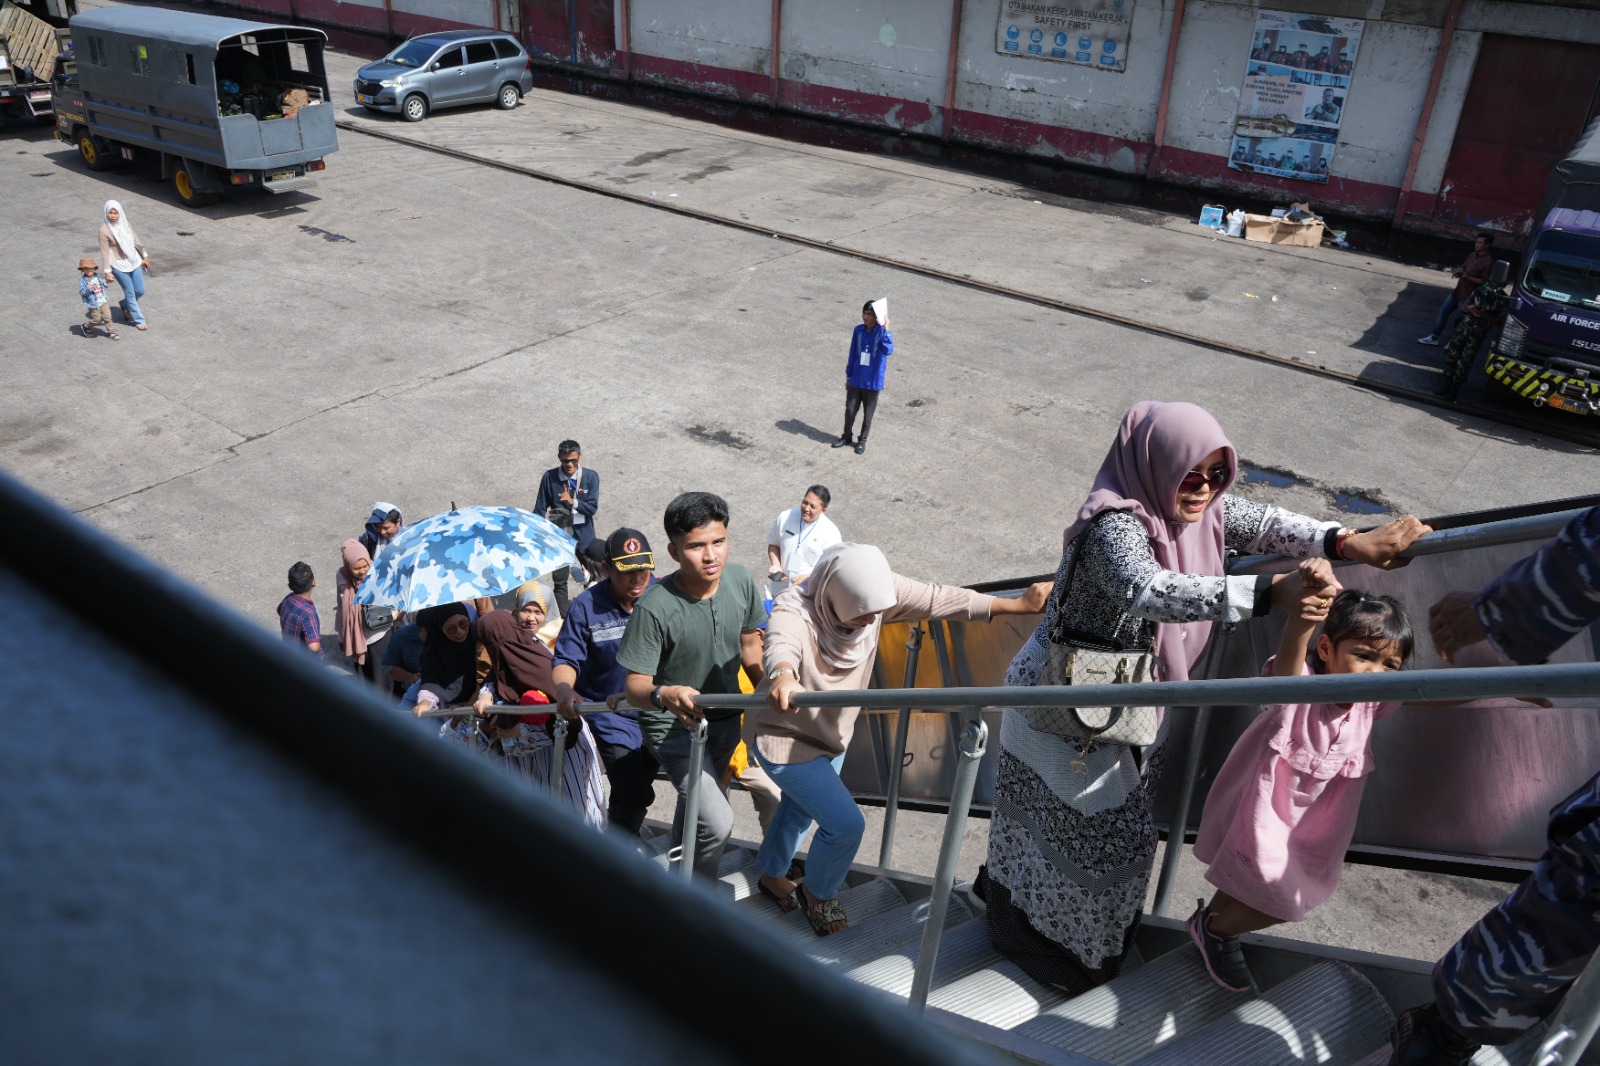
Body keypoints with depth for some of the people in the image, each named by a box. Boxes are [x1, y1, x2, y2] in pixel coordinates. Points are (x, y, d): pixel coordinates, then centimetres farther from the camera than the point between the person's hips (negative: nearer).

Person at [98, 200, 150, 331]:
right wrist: (107, 271, -15)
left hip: (134, 262, 5)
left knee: (140, 291, 9)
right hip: (119, 266, -5)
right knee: (130, 293, 3)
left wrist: (144, 256, 18)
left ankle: (125, 306, 39)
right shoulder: (104, 230, -16)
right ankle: (138, 320, 16)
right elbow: (105, 252, -14)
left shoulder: (126, 224, 0)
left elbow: (135, 240, 12)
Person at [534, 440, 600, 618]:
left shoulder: (591, 477, -7)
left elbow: (593, 507, -11)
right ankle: (564, 620, 14)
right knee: (559, 581, 5)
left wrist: (573, 502, -27)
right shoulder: (549, 477, -5)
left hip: (584, 537, 0)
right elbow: (540, 509, -1)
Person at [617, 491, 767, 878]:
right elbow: (635, 686, -26)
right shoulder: (655, 608, -30)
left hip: (725, 719, 6)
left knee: (697, 801, 27)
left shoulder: (740, 580, -14)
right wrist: (664, 696, -47)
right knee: (718, 821, -18)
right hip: (673, 726, -6)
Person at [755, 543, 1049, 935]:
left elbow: (938, 599, -16)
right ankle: (818, 892, 20)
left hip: (833, 736, 7)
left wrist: (1018, 605, -12)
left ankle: (772, 875, 55)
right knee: (845, 824, -12)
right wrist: (783, 676, -80)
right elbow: (782, 645, -56)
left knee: (801, 810, 27)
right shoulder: (794, 612, -35)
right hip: (786, 740, -7)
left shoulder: (873, 591, -21)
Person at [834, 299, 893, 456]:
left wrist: (886, 329, -37)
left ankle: (862, 440, 27)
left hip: (872, 381, -3)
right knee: (850, 409, 12)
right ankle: (847, 437, 31)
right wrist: (848, 376, 10)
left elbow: (888, 351, -32)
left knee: (868, 413, 10)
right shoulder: (858, 330, -1)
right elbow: (852, 354, 7)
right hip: (856, 379, 4)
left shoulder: (882, 332, -14)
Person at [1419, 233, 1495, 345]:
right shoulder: (1473, 255, 5)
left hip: (1468, 296, -8)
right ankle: (1433, 337, 24)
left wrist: (1467, 277, -29)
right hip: (1457, 291, 8)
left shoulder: (1488, 262, -19)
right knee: (1443, 312, 14)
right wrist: (1457, 271, -6)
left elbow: (1484, 282, -18)